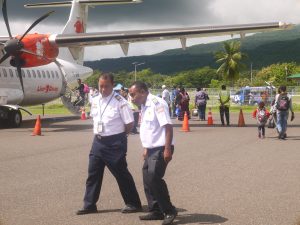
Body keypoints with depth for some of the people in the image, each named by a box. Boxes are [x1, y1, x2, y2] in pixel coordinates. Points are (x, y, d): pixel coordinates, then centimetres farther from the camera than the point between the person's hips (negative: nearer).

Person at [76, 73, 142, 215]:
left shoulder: (119, 102, -14)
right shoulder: (95, 101, 6)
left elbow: (129, 124, -10)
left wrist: (118, 135, 0)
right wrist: (99, 134, 12)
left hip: (114, 143, -6)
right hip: (98, 141, 6)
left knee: (121, 174, 2)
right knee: (93, 173, 10)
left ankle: (133, 204, 16)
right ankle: (89, 205, 21)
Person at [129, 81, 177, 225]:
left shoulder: (156, 103, -16)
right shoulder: (144, 107, 12)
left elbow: (168, 126, -21)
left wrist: (167, 149, -25)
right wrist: (146, 148, 24)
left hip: (161, 149, -9)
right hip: (151, 149, 9)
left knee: (154, 178, -17)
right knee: (147, 179, 9)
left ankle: (169, 211, -4)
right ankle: (155, 211, 20)